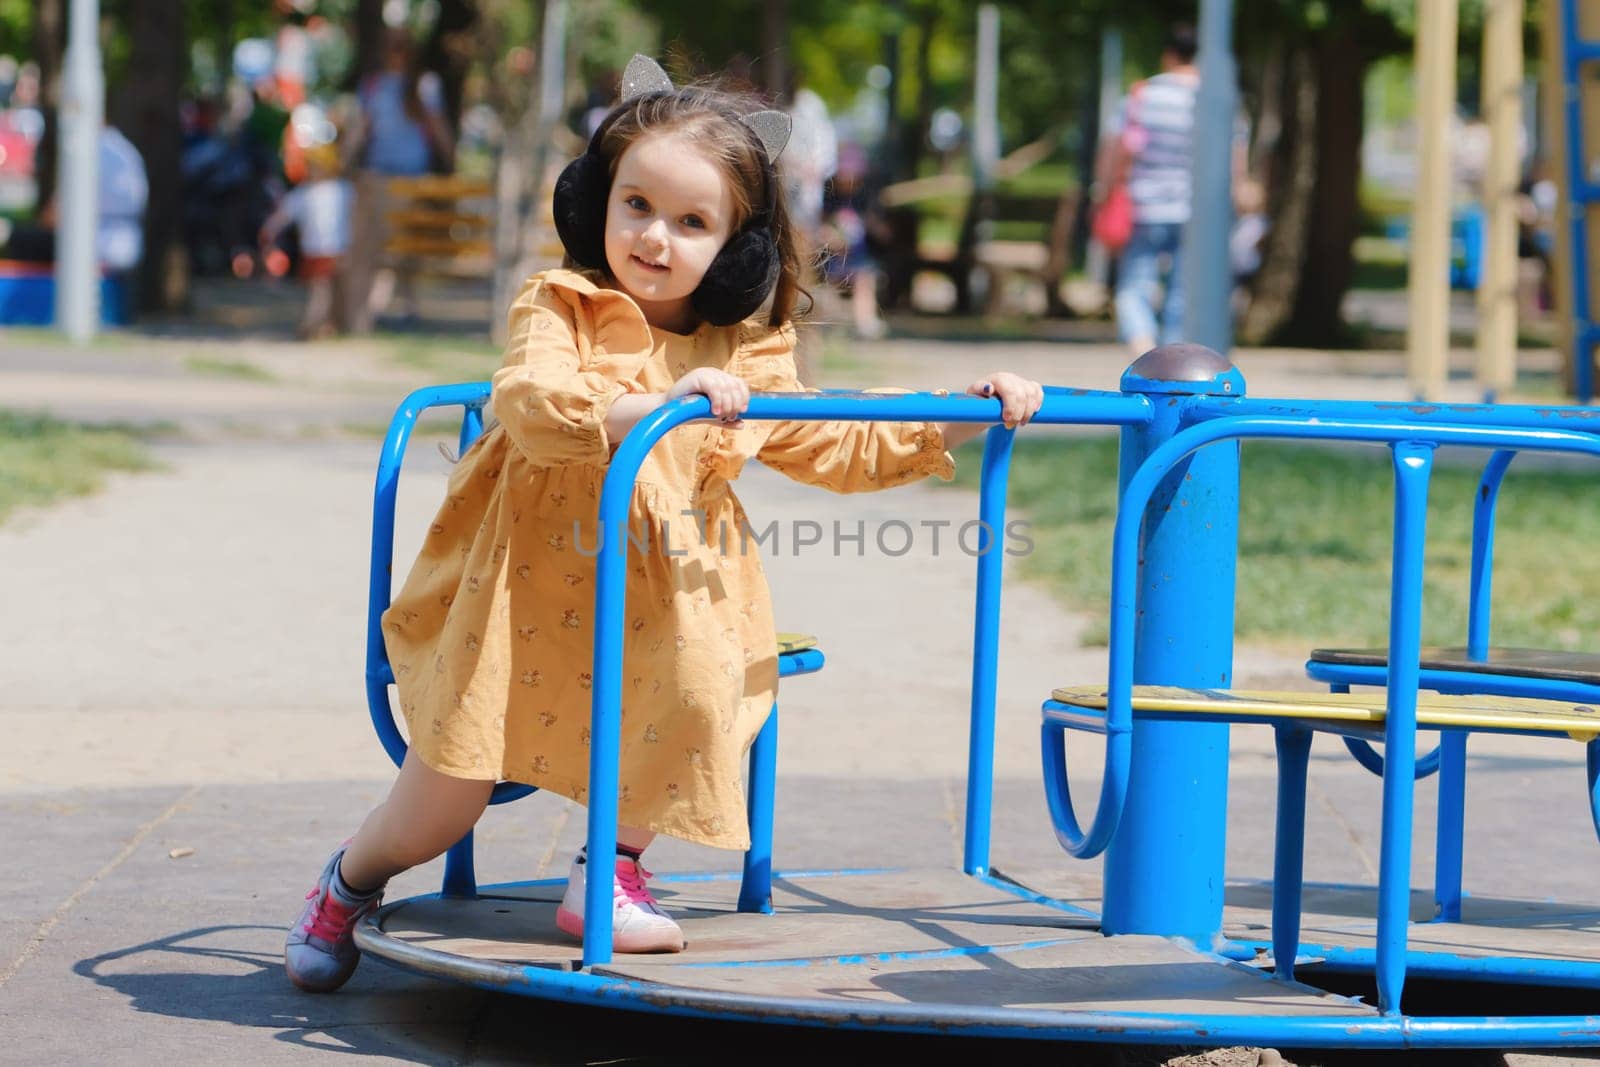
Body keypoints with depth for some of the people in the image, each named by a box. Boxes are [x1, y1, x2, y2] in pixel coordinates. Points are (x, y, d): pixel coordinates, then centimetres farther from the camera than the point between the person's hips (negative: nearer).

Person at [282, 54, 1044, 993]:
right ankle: (350, 882, 34)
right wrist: (658, 403, -39)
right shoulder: (557, 309, -7)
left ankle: (612, 869, -6)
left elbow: (832, 449, 17)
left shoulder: (748, 353, 6)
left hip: (661, 610, 3)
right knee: (443, 805, -1)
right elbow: (528, 403, -26)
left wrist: (956, 420, 9)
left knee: (699, 696, -31)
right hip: (529, 595, -3)